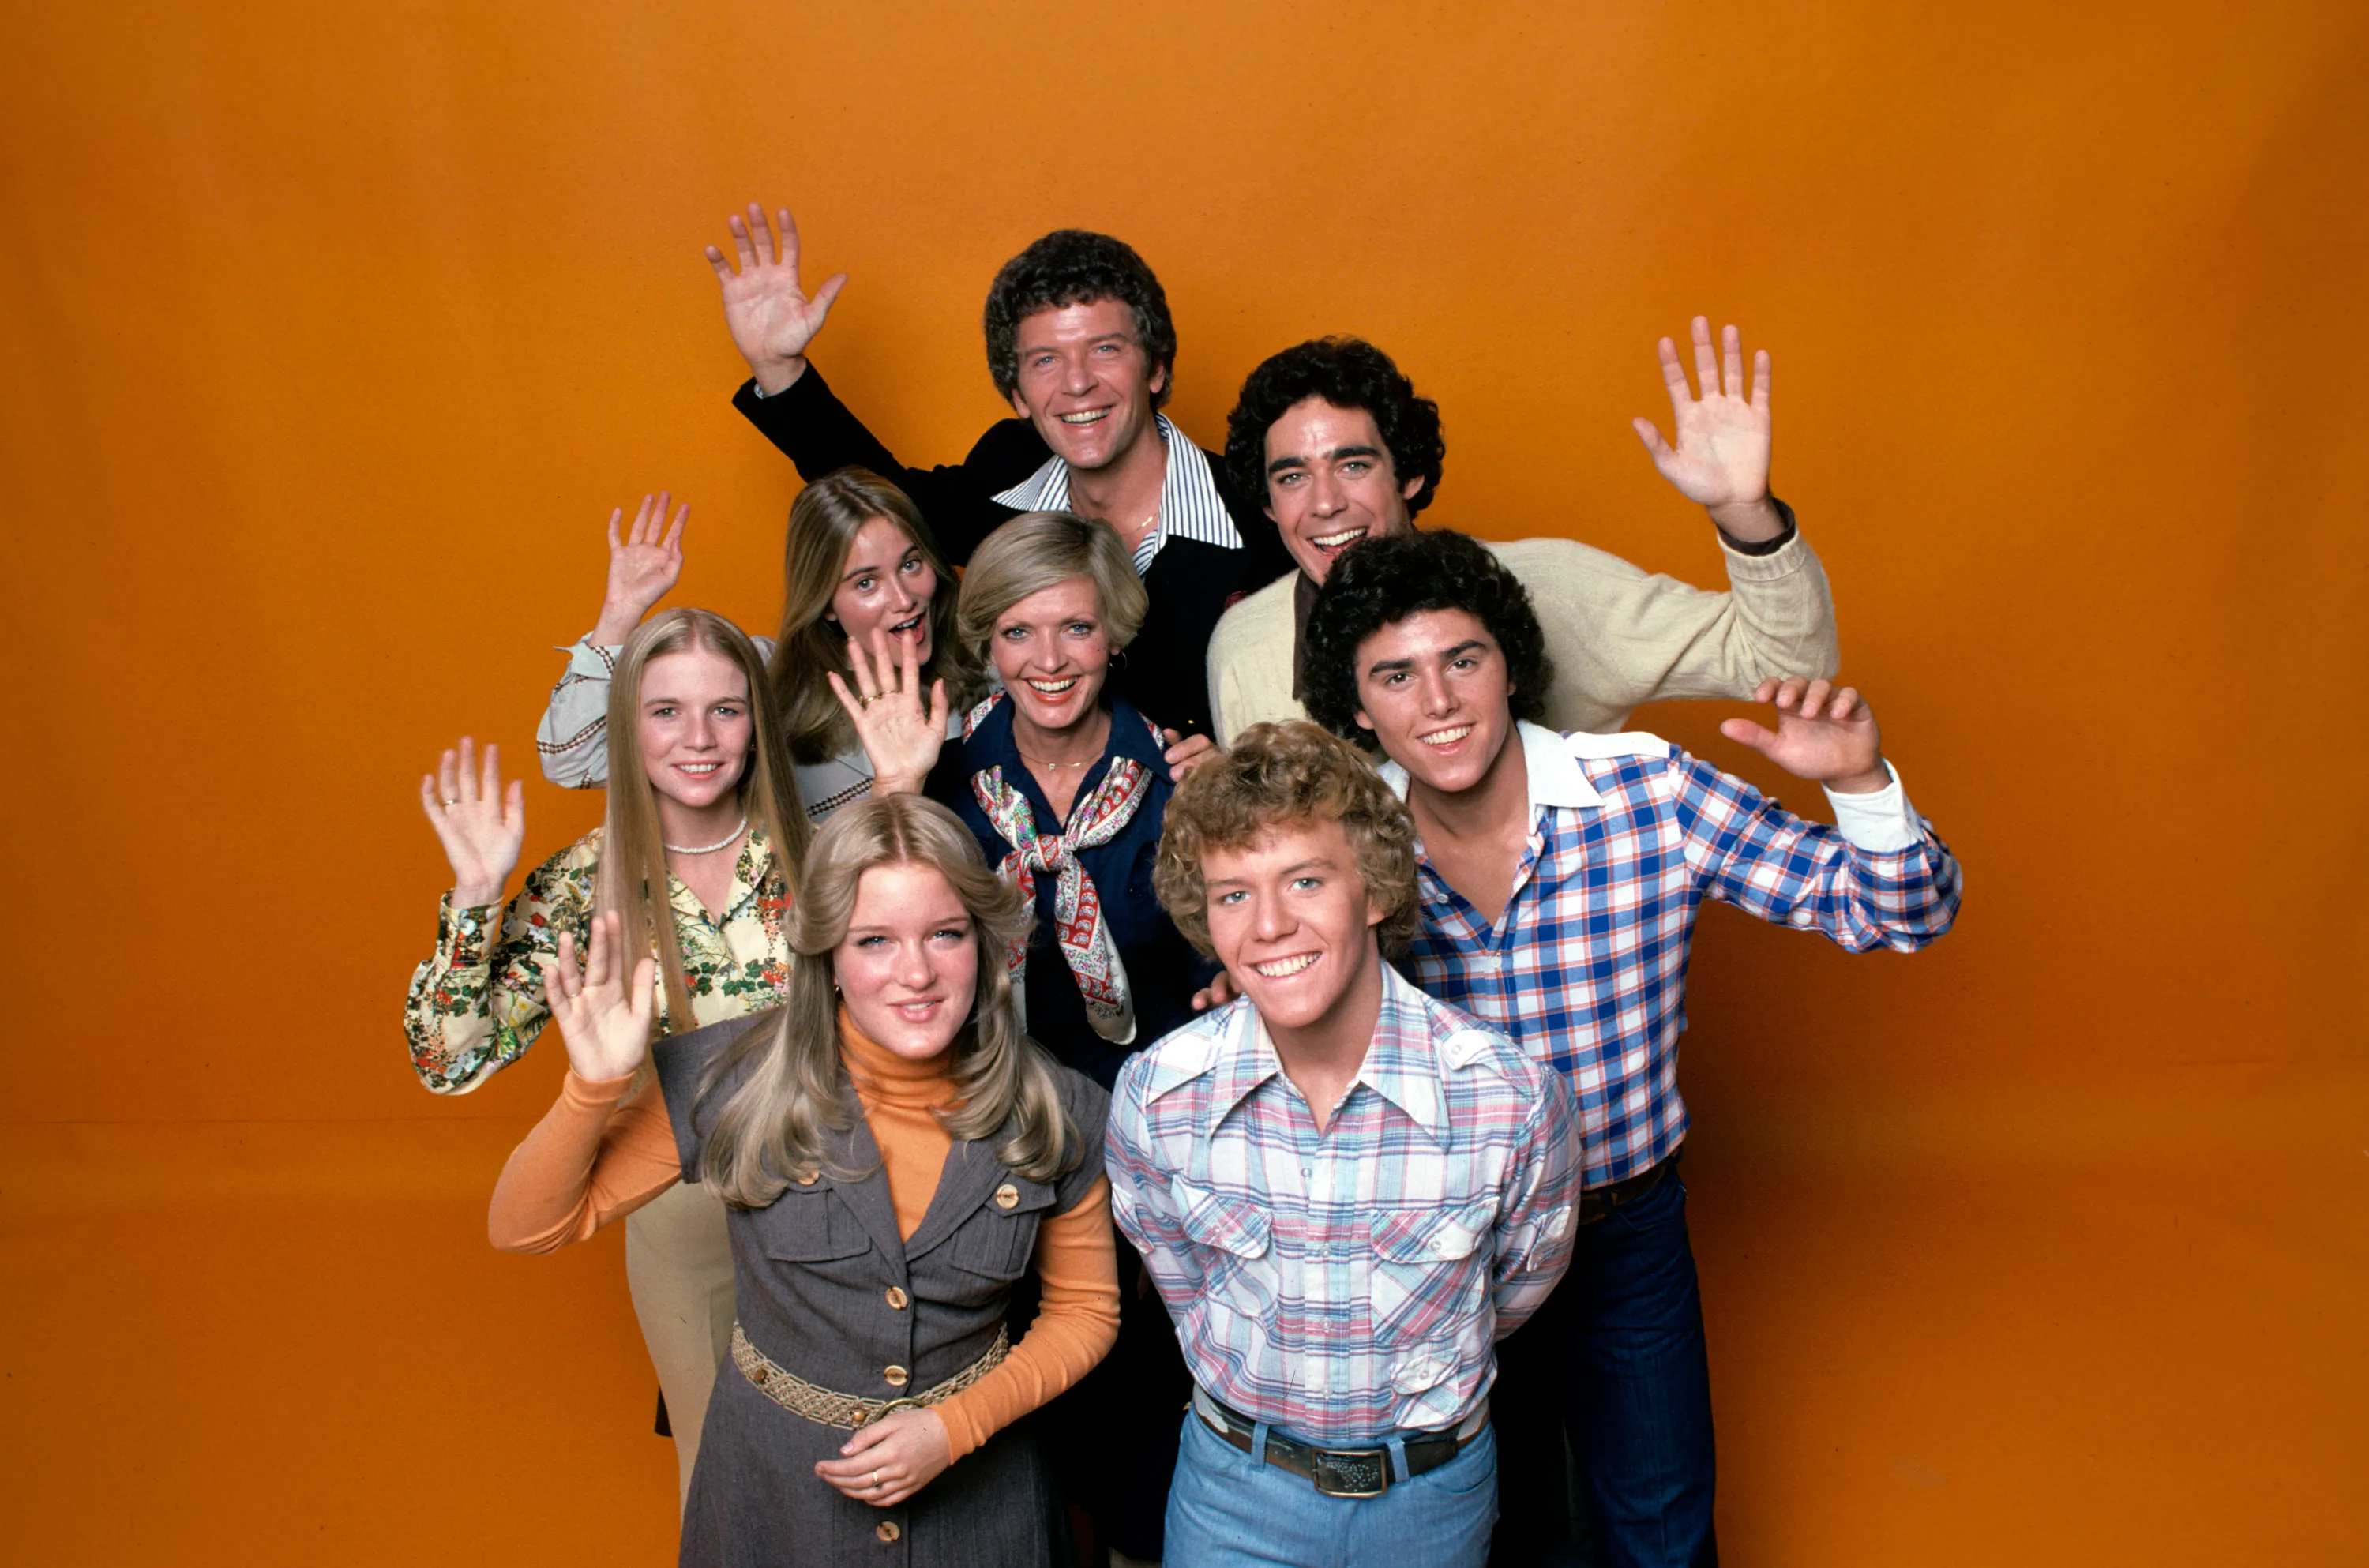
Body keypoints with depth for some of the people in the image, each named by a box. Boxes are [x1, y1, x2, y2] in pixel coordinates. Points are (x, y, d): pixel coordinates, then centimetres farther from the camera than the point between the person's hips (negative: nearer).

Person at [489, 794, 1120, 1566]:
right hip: (772, 1480, 0)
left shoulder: (1055, 1114, -15)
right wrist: (596, 1085, -28)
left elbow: (1084, 1309, -1)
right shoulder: (740, 1079, -18)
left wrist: (956, 1427, -14)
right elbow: (526, 1228, -11)